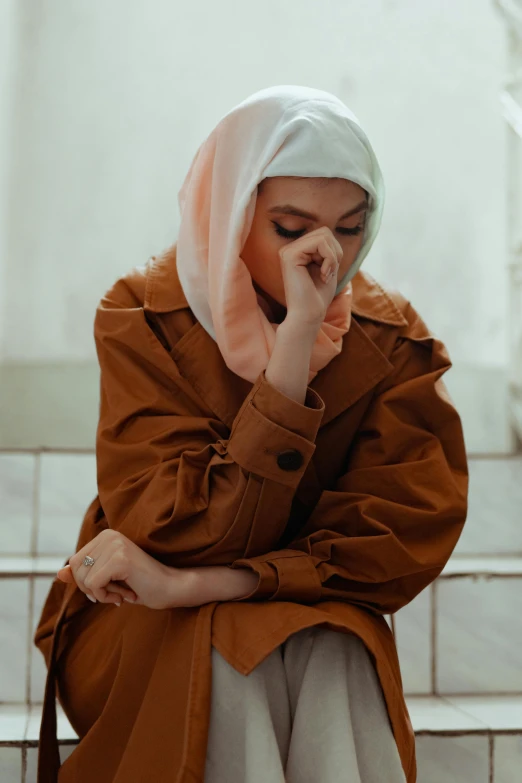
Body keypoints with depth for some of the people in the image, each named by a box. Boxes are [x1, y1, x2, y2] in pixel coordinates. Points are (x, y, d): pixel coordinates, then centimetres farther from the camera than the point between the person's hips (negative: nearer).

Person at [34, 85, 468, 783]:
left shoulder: (394, 342, -6)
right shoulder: (144, 318, -13)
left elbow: (398, 540, -14)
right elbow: (185, 532, -23)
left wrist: (195, 584, -27)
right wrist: (297, 339, -32)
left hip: (318, 626, 2)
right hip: (143, 628, -1)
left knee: (336, 657, -32)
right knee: (222, 654, -34)